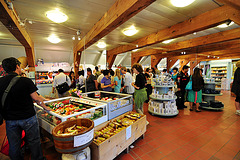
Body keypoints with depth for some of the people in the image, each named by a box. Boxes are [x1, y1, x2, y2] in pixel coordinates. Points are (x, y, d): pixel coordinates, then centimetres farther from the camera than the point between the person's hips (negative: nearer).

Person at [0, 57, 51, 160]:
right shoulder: (26, 81, -16)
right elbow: (36, 98, -14)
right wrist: (45, 107, 0)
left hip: (10, 119, 4)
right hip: (28, 117, -3)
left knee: (14, 145, 19)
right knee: (34, 142, 13)